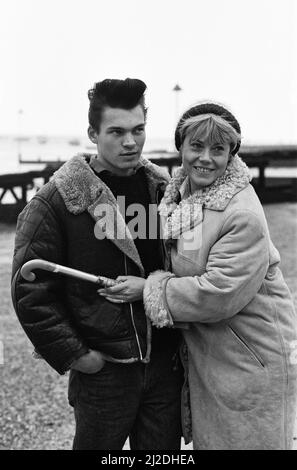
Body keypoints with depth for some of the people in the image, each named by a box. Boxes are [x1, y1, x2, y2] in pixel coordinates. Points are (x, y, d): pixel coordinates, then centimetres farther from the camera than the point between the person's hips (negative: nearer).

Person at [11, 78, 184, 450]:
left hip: (166, 364, 4)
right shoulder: (56, 201, -11)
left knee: (164, 448, 18)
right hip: (102, 368, -4)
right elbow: (30, 291, -10)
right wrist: (74, 355, -11)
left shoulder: (163, 189, 3)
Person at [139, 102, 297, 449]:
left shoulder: (243, 216, -24)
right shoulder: (180, 194, 1)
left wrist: (149, 289, -18)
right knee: (206, 439, 21)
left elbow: (219, 294, -26)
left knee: (248, 440, 11)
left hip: (254, 358, -7)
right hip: (204, 354, 7)